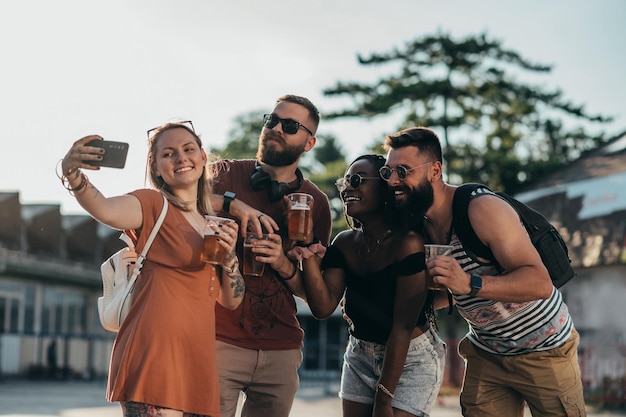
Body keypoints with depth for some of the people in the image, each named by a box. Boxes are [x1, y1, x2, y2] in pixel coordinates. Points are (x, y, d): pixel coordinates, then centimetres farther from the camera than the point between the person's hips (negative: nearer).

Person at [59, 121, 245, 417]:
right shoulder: (153, 205, 0)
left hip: (198, 364, 7)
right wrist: (72, 174, -42)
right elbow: (106, 210, -23)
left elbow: (231, 301, 19)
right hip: (154, 358, -7)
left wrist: (229, 256, 0)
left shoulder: (213, 224, 21)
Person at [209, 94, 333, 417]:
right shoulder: (226, 174, 3)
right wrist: (232, 204, -26)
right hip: (221, 339, -2)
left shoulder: (316, 203, 8)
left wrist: (284, 265, -11)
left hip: (281, 349, 2)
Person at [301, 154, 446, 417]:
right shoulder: (344, 243, -1)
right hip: (360, 358, 6)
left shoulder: (408, 243, -21)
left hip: (411, 359, -6)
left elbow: (402, 327, -21)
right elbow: (323, 307, -12)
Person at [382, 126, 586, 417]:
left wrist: (470, 284, -45)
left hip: (543, 348, -6)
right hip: (486, 354, 6)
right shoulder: (418, 226, -4)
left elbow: (540, 283, -32)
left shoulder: (482, 209, -25)